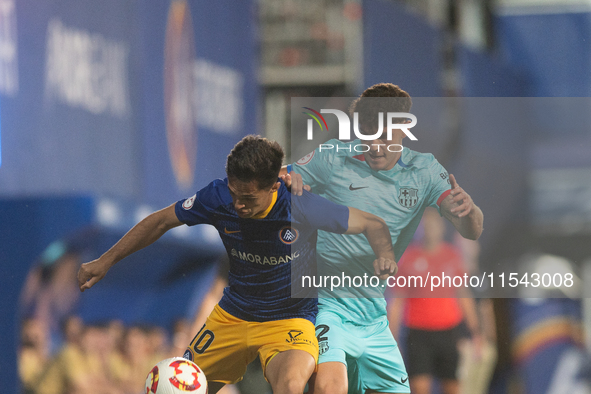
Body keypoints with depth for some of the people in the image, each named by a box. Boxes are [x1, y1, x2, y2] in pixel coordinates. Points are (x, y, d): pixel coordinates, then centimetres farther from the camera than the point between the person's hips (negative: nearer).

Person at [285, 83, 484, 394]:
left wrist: (467, 210, -29)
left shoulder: (424, 170, 5)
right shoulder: (332, 159, -4)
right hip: (327, 306, -5)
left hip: (374, 318, 5)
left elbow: (471, 231, -3)